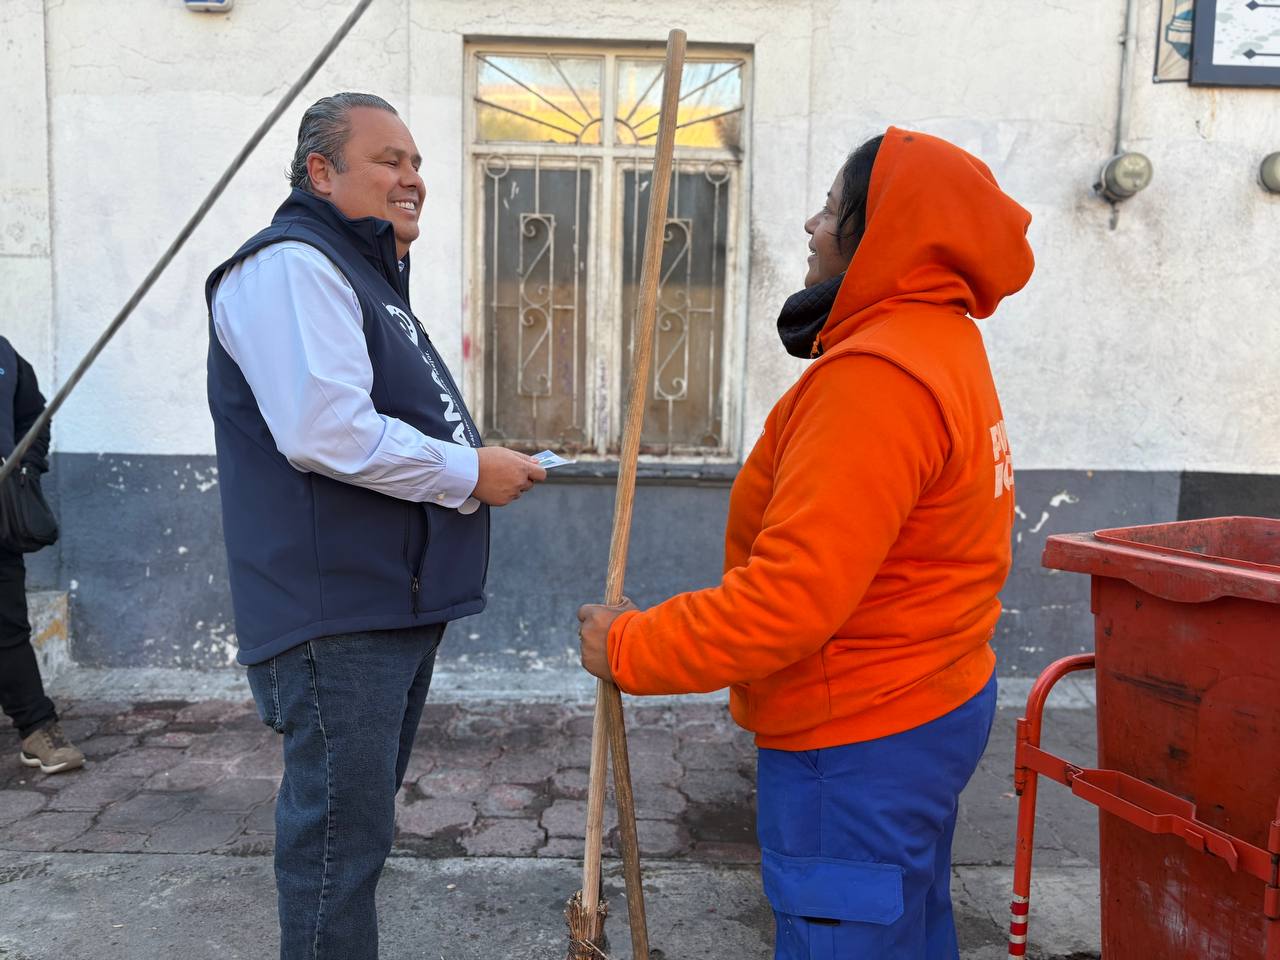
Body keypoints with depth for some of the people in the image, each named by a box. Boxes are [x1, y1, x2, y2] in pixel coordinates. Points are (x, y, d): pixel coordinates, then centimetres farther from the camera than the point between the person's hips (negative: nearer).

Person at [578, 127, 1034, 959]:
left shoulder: (876, 376, -25)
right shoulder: (941, 345, 9)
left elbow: (789, 598, -29)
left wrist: (632, 649, -18)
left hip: (860, 741, -10)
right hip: (933, 699, 10)